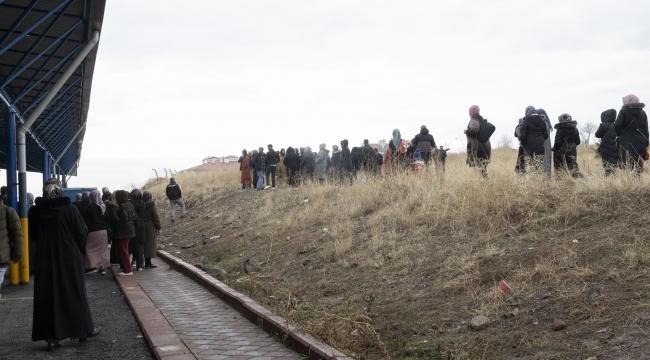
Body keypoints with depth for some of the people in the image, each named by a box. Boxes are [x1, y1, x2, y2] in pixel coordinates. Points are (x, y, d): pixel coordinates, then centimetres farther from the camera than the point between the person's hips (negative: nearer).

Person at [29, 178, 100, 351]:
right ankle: (85, 329, 20)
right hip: (69, 258, -2)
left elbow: (33, 234, 8)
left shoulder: (34, 211, -3)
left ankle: (51, 337, 8)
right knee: (75, 293, 10)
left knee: (47, 296, 8)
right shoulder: (69, 209, -12)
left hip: (44, 259, 2)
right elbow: (82, 232, -9)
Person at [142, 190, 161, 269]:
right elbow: (156, 218, -12)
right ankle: (148, 263, 1)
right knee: (151, 245, -1)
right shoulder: (152, 206, -12)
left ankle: (147, 262, 17)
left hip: (143, 226, 6)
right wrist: (159, 228, -3)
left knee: (145, 244, 12)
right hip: (151, 227, -6)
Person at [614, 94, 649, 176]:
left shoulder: (624, 111, -6)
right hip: (640, 142, 5)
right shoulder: (642, 113, 10)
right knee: (637, 166, 11)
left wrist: (621, 134, 2)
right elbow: (645, 130, 10)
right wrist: (646, 144, 13)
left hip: (627, 142, -5)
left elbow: (617, 125, -16)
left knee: (627, 166, -5)